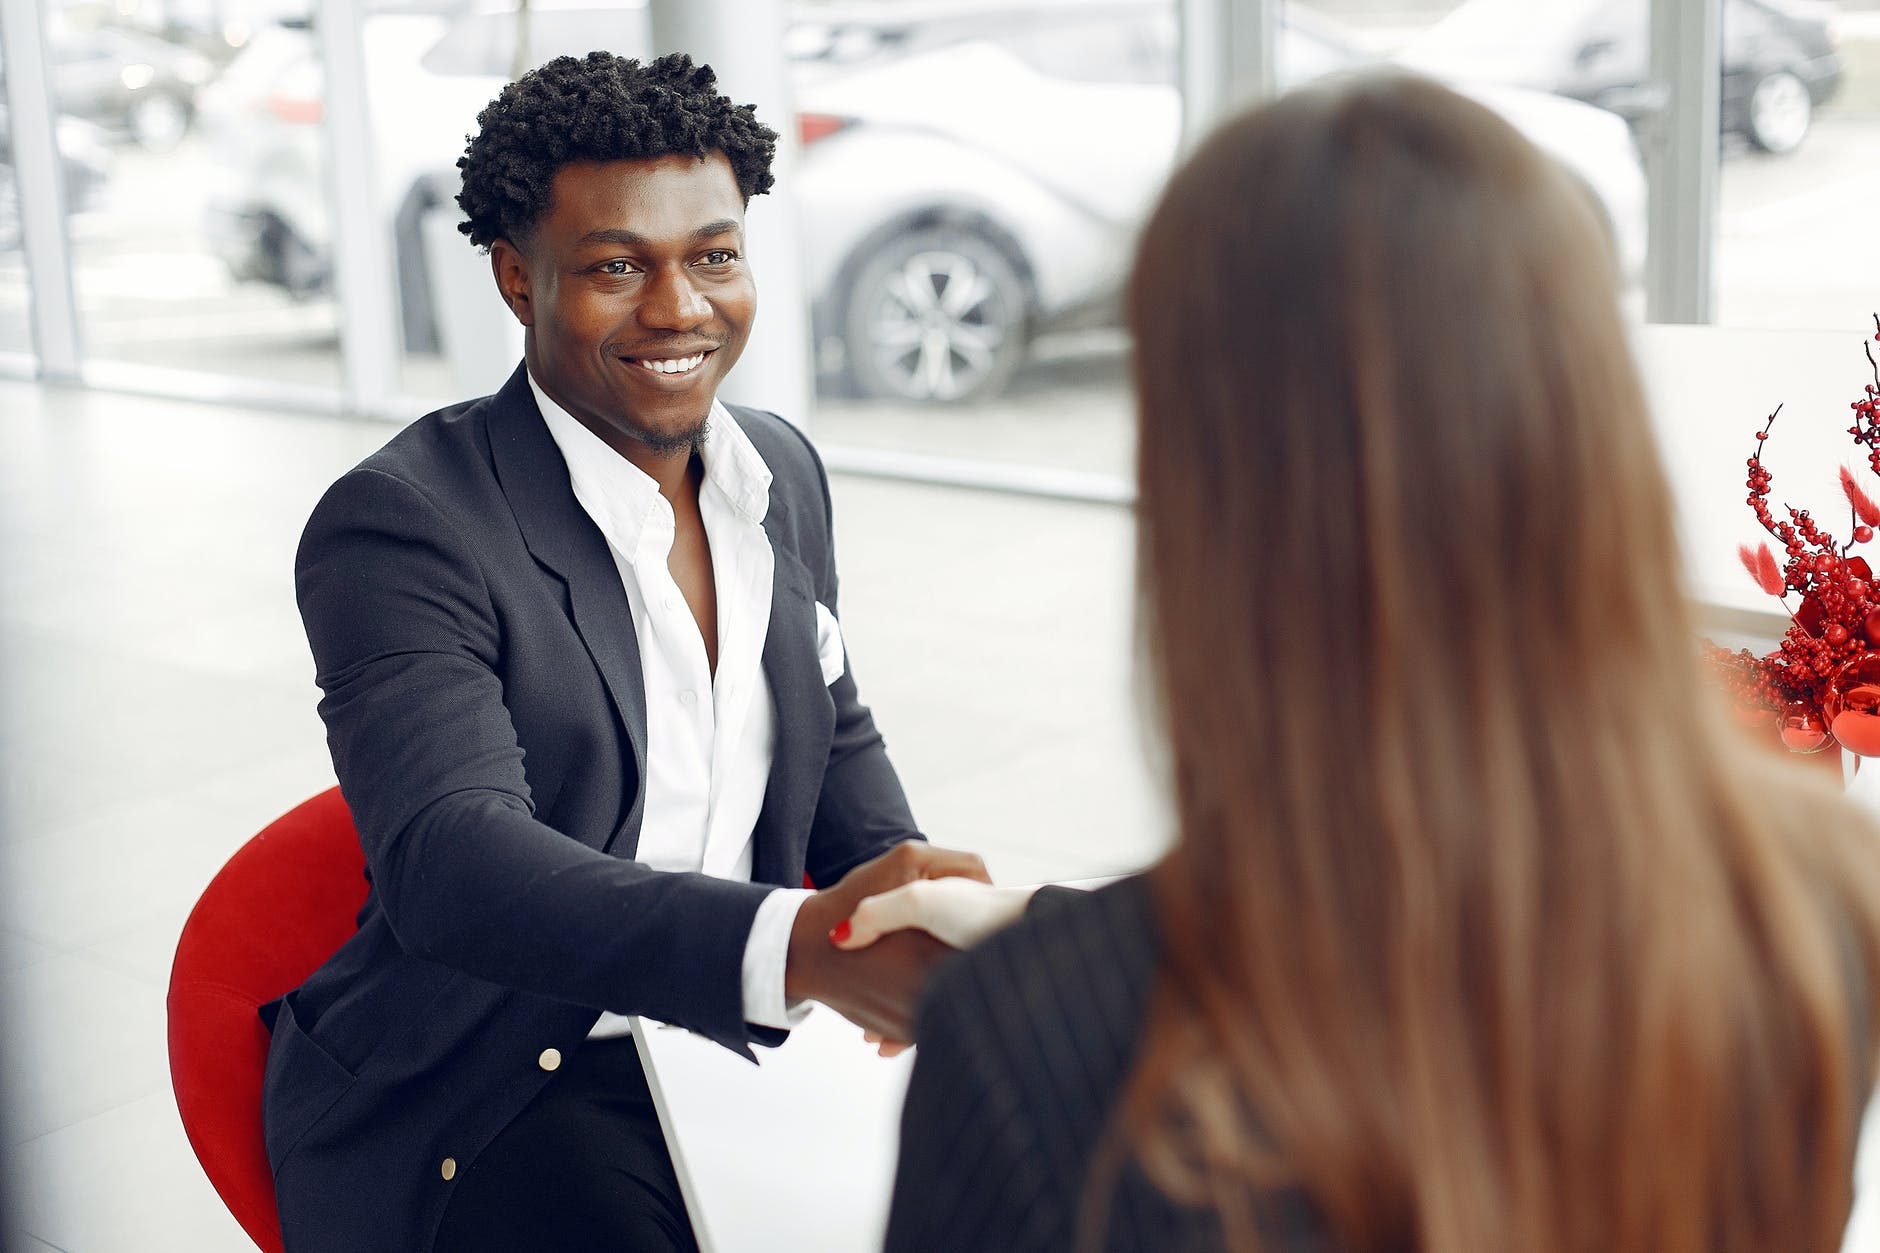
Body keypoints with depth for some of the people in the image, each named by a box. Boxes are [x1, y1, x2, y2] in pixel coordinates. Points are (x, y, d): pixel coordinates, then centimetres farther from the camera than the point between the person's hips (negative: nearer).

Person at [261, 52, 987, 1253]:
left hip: (743, 1041, 6)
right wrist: (801, 944, -45)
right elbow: (449, 859, -30)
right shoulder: (399, 524, -16)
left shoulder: (786, 472, 6)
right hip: (486, 1096, -5)